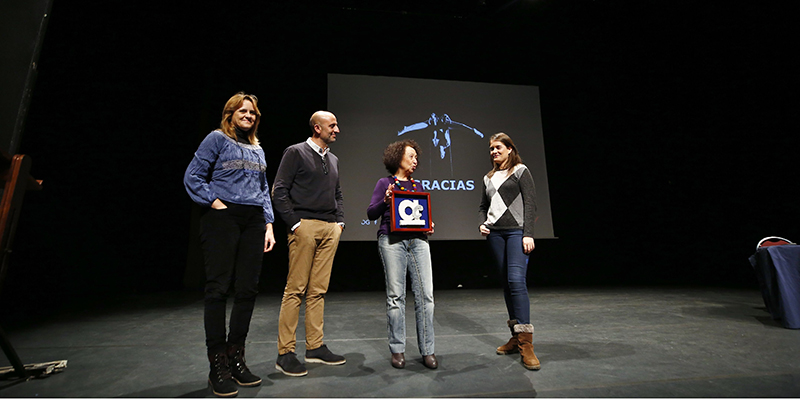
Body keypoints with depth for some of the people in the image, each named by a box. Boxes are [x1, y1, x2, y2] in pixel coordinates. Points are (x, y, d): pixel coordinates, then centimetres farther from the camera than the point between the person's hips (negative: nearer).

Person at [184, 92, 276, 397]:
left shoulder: (257, 149, 20)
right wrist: (215, 203, -11)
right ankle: (218, 366, 10)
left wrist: (269, 225, 10)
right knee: (218, 289, -2)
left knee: (248, 290, 5)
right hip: (223, 219, -5)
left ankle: (236, 358, 18)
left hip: (253, 222, 6)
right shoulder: (217, 139, 4)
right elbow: (192, 177, -2)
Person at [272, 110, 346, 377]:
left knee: (318, 290, 9)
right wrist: (294, 223, -11)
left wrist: (340, 221, 12)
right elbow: (279, 191, -5)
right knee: (295, 289, -3)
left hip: (330, 229, 6)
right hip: (305, 226, -6)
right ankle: (285, 353, 8)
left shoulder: (333, 160, 21)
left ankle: (315, 347, 19)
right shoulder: (296, 153, 1)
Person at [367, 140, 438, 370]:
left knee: (425, 294, -1)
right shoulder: (385, 183, 7)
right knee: (395, 296, 0)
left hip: (418, 240, 4)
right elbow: (371, 214, 0)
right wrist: (386, 200, -16)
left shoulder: (417, 185, 20)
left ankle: (427, 350, 11)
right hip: (392, 240, -4)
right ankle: (397, 350, 16)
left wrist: (429, 226, 3)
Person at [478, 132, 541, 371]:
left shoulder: (520, 171, 5)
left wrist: (528, 234, -12)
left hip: (517, 231, -5)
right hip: (495, 234, 5)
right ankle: (516, 337, 16)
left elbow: (530, 203, -3)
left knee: (516, 280, -18)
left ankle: (526, 344, -11)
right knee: (506, 283, 6)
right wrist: (482, 224, 3)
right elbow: (483, 206, 23)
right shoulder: (488, 178, 20)